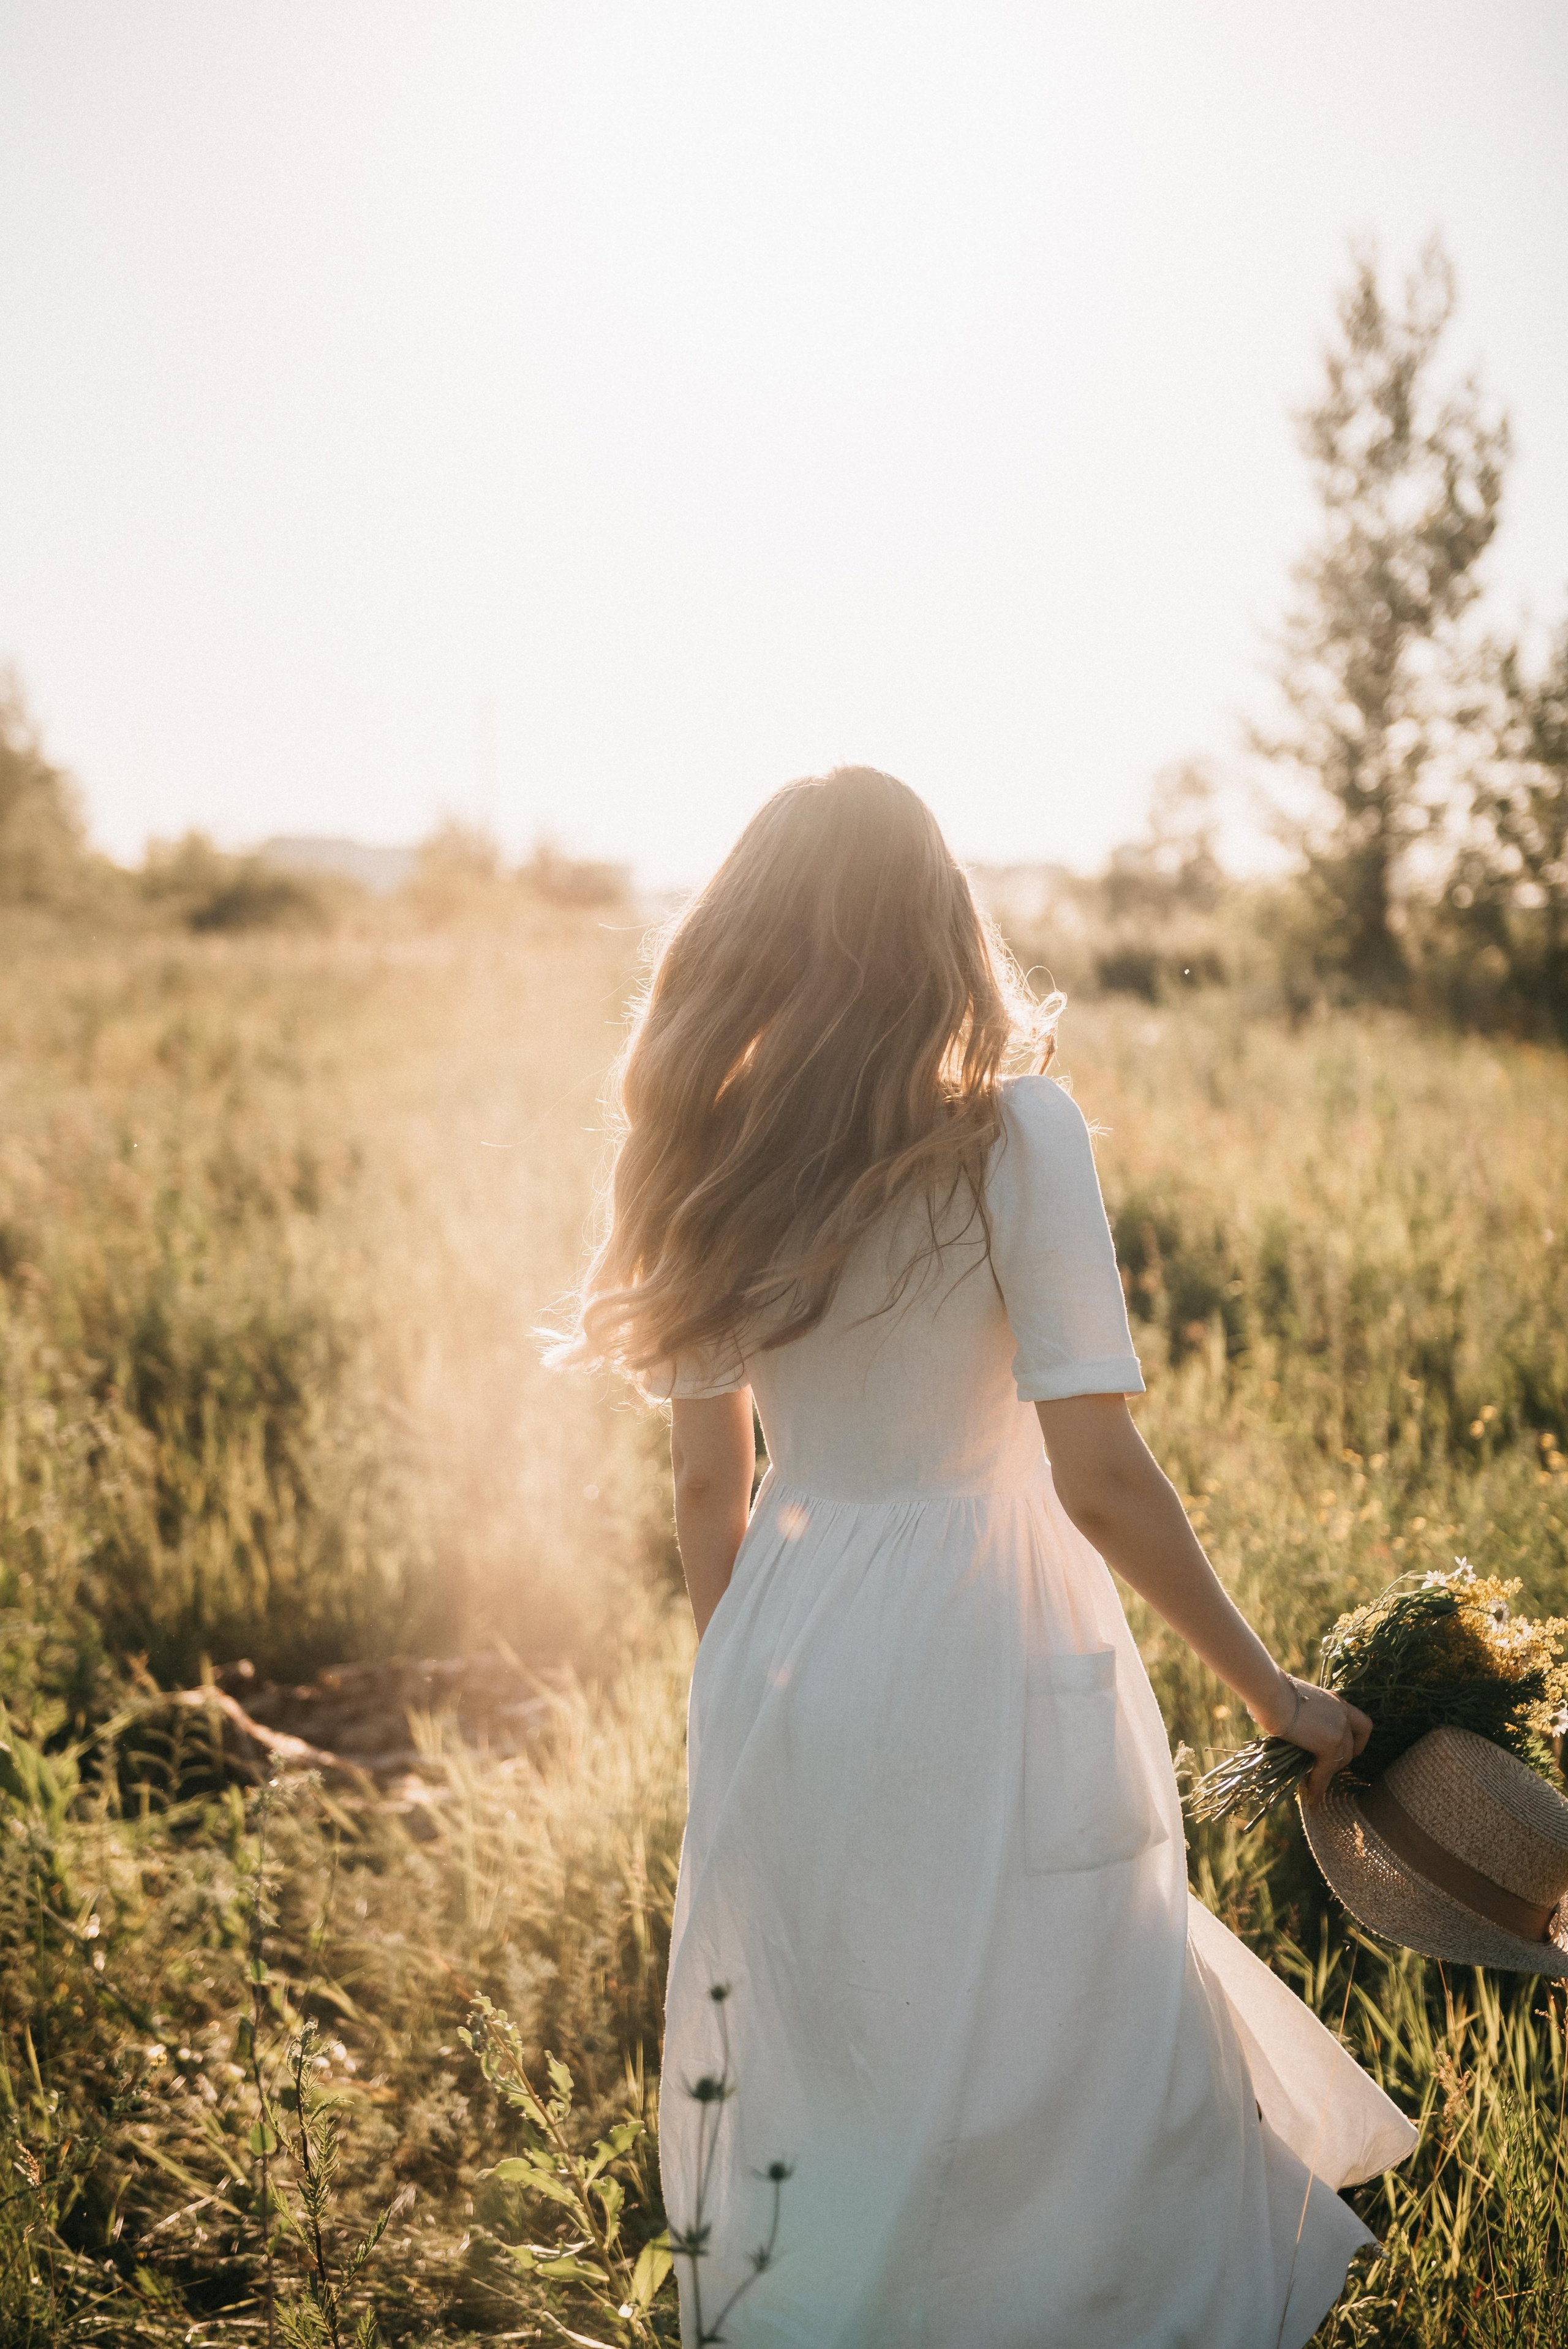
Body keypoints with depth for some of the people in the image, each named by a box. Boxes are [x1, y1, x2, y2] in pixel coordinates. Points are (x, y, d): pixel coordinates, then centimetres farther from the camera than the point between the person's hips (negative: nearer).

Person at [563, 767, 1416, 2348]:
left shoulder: (704, 1163, 1)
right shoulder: (1014, 1134, -15)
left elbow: (707, 1485, 7)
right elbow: (1100, 1476, -16)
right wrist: (1275, 1695, -5)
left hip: (786, 1670, 6)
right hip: (984, 1677, -5)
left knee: (808, 2081, 20)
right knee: (1070, 2092, 11)